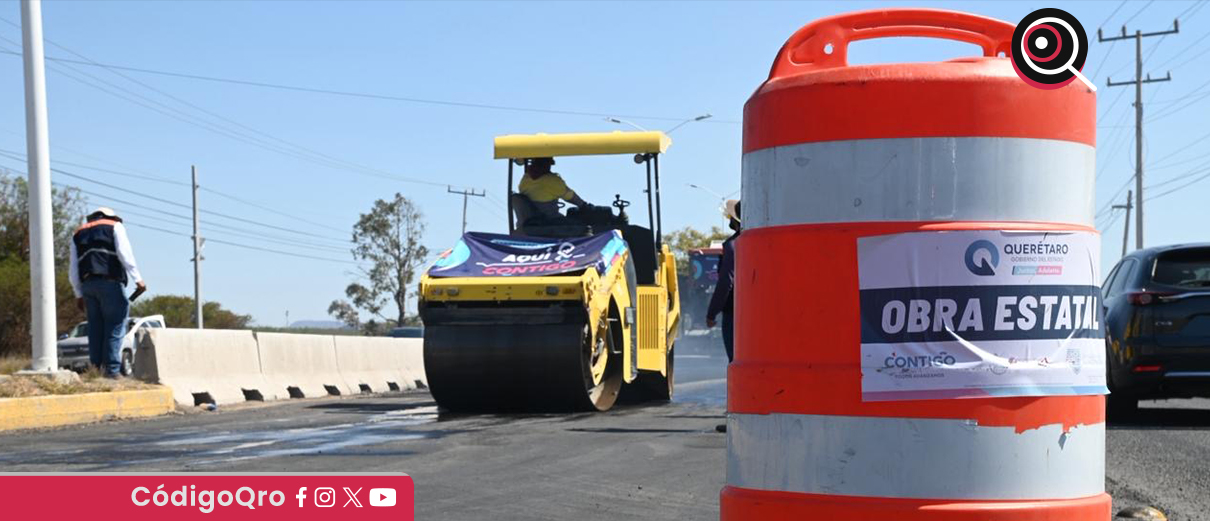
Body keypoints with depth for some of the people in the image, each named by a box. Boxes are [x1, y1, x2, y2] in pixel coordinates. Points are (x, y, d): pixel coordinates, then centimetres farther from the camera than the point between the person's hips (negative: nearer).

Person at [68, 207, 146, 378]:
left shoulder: (78, 234, 25)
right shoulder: (115, 226, 12)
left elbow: (73, 270, 21)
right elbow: (125, 254, -4)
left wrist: (79, 294, 24)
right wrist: (138, 279, -7)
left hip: (87, 285, 5)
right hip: (110, 282, -5)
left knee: (96, 328, 8)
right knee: (114, 327, -6)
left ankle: (96, 368, 1)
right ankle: (112, 370, -13)